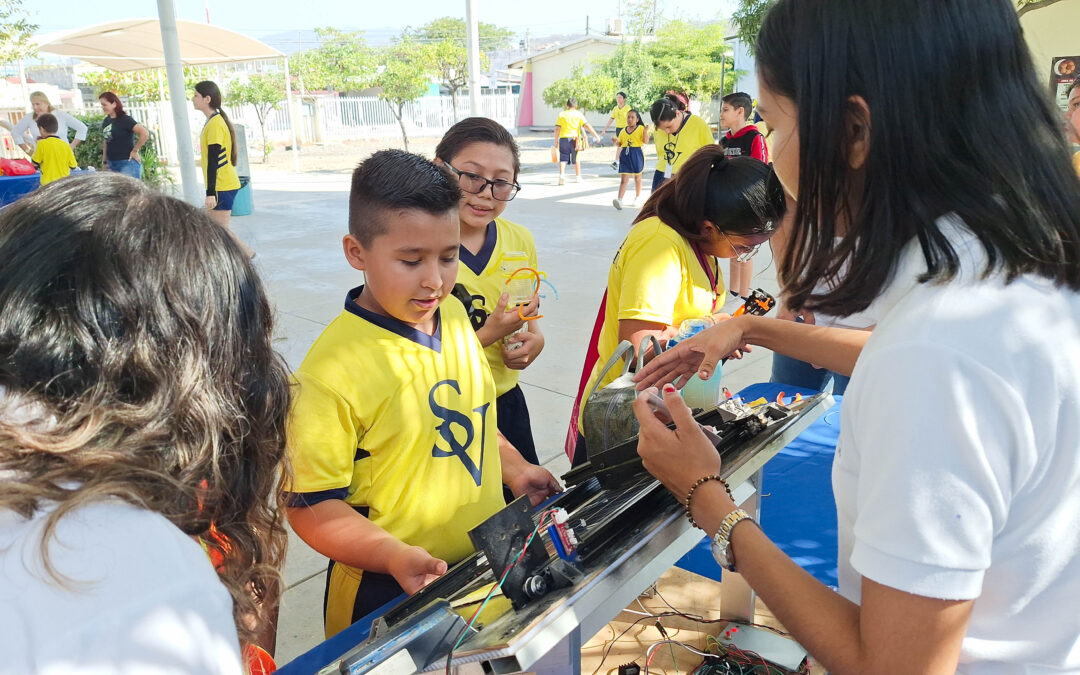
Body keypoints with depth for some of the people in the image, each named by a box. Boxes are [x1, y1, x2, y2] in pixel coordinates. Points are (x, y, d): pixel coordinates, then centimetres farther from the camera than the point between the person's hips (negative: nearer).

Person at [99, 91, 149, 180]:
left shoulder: (125, 119, -10)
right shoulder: (105, 121, 12)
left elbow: (145, 134, -20)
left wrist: (135, 151, -14)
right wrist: (104, 161, 18)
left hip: (127, 163, -8)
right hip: (111, 164, 8)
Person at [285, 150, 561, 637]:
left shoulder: (453, 314, -2)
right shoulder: (331, 371, -24)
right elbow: (311, 506, -19)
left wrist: (514, 469, 10)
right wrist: (395, 555, -30)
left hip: (488, 560, 7)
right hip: (386, 593, -6)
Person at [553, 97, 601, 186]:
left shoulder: (562, 114, 4)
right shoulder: (578, 114, 4)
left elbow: (557, 129, -1)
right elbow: (587, 126, -2)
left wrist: (556, 140, 6)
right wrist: (596, 136, 1)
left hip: (563, 138, -1)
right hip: (574, 139, 1)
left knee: (563, 158, 1)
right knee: (576, 159, 17)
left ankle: (561, 175, -20)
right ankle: (578, 176, 26)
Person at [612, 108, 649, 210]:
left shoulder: (641, 128, -2)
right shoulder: (623, 131, 10)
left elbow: (646, 141, -11)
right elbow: (619, 144, 15)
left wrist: (645, 131, -26)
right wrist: (616, 142, -7)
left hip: (637, 155, -2)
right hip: (625, 155, 2)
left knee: (637, 177, 15)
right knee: (624, 179, -8)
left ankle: (637, 197, 30)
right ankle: (619, 200, -19)